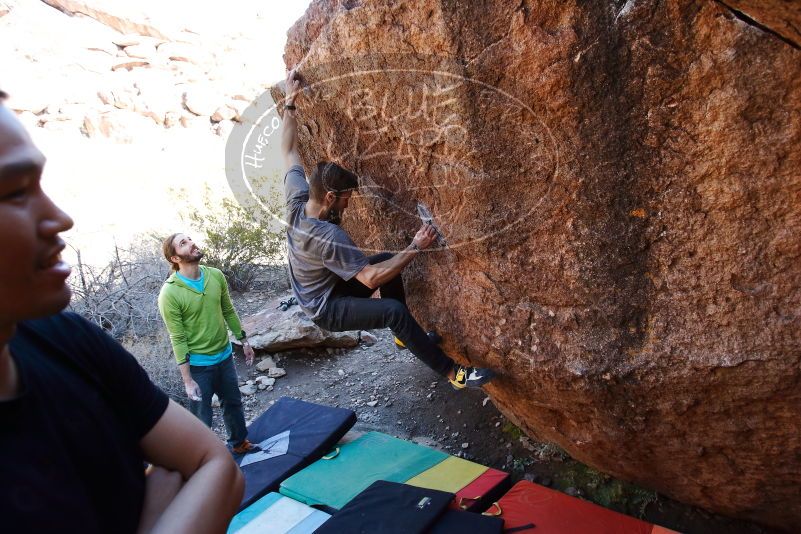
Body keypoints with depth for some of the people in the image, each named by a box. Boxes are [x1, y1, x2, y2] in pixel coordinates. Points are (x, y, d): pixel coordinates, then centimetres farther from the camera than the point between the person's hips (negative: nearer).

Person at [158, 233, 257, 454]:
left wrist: (244, 341, 13)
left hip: (225, 355, 6)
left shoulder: (216, 276, -6)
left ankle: (239, 442, 45)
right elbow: (177, 339, -18)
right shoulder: (169, 293, -21)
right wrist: (187, 380, -16)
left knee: (233, 402, 23)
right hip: (198, 364, -6)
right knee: (201, 417, 8)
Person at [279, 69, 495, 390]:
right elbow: (370, 279, -34)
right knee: (395, 311, -29)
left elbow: (288, 151, 3)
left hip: (321, 288, 10)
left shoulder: (296, 199, -12)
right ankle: (453, 373, -18)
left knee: (386, 261, 12)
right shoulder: (328, 237, -35)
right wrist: (415, 248, -29)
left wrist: (289, 103, 3)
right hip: (327, 309, -10)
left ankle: (406, 337, 24)